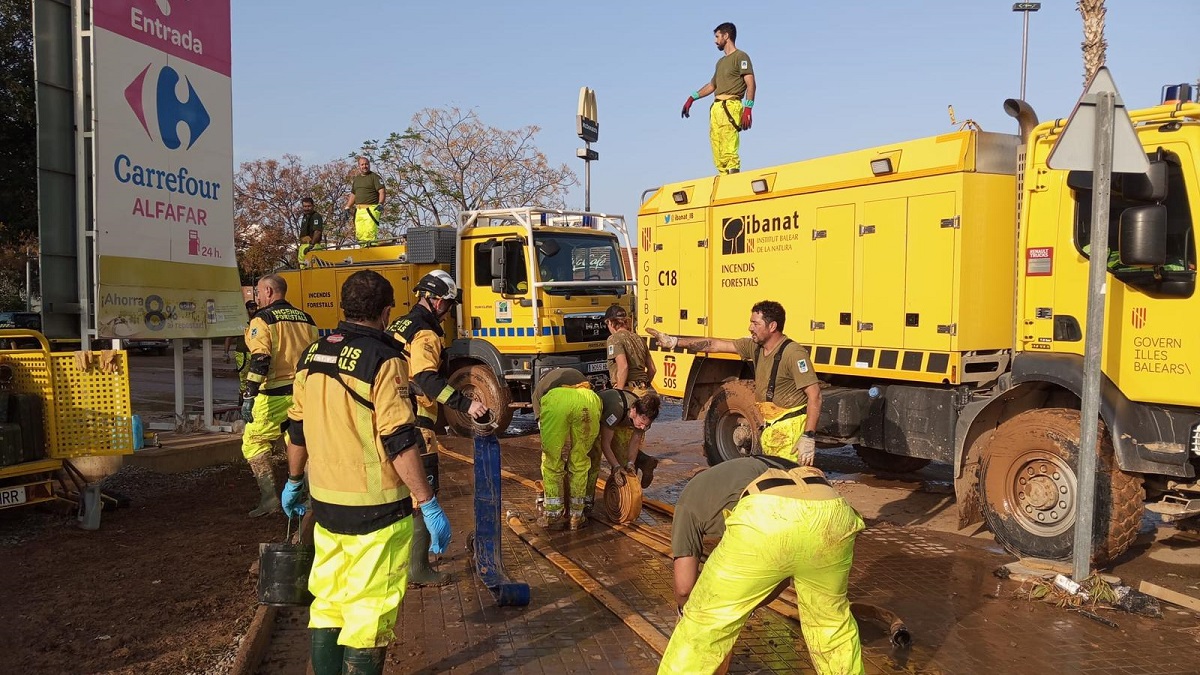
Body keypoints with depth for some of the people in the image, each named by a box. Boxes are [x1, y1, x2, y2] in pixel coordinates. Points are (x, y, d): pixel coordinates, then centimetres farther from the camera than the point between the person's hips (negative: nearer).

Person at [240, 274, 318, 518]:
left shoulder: (262, 319, -5)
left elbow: (260, 361, -17)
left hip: (274, 396, -6)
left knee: (254, 443, 7)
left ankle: (269, 497, -2)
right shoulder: (306, 319, 14)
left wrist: (248, 396, -16)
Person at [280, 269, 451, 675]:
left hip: (326, 504, 7)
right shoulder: (382, 360, -15)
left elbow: (298, 430, 15)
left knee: (328, 603, 19)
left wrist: (294, 482, 29)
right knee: (369, 611, 4)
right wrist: (429, 506, -15)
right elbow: (400, 443, -19)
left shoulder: (313, 356, 6)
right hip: (375, 509, -7)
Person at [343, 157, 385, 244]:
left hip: (371, 209, -6)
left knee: (370, 233, -17)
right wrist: (347, 208, 21)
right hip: (358, 210, 6)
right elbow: (353, 195, 29)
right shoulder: (356, 179, 22)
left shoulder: (374, 177, 3)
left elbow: (382, 191, -6)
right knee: (359, 233, 0)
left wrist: (380, 204, -20)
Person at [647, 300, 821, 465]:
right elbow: (715, 345, 14)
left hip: (790, 429, -8)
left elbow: (814, 394, -18)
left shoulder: (793, 353, -15)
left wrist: (809, 437, -22)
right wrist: (675, 342, 13)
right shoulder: (755, 347, 9)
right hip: (769, 429, 8)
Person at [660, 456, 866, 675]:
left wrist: (688, 611, 47)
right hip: (831, 513, 5)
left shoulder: (690, 498, 32)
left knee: (702, 626, 16)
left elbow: (684, 586, 25)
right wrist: (744, 609, 56)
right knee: (832, 621, 32)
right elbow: (784, 570, 44)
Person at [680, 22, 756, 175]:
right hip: (716, 108, 8)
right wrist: (692, 98, 27)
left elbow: (751, 85, -7)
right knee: (718, 153, 3)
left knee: (729, 151, -18)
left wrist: (747, 110, -17)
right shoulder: (721, 61, 26)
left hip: (730, 106, -8)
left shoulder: (740, 56, 2)